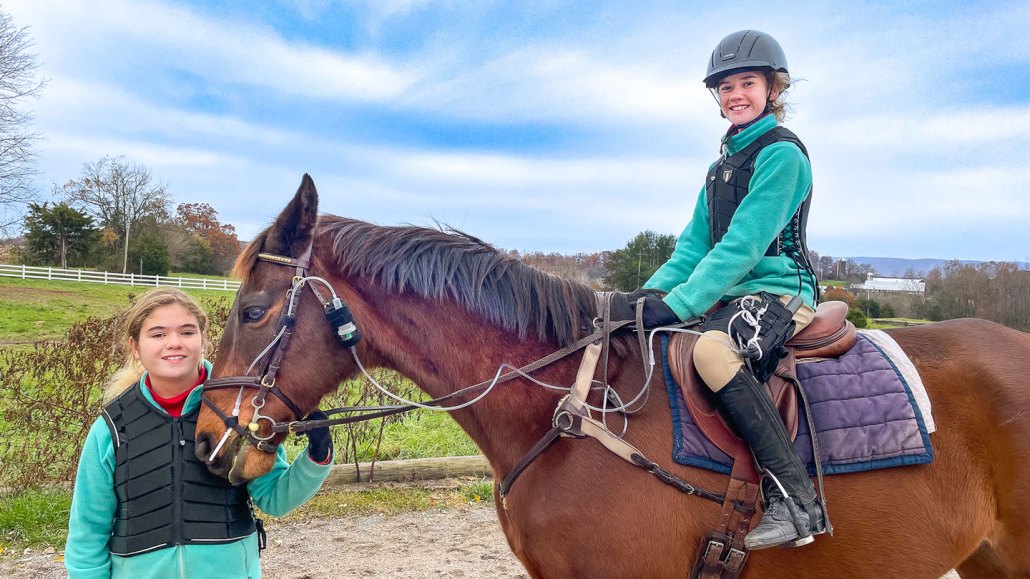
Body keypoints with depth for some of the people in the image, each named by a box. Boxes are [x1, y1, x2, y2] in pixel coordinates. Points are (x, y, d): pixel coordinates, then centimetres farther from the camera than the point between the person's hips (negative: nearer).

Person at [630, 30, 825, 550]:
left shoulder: (782, 153, -9)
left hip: (779, 291, -9)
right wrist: (654, 290, -4)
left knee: (711, 348, -37)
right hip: (730, 294, 9)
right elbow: (696, 242, 13)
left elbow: (743, 244, -19)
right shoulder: (724, 161, 18)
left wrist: (678, 304, -24)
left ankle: (795, 500, -30)